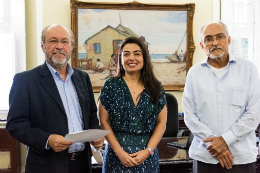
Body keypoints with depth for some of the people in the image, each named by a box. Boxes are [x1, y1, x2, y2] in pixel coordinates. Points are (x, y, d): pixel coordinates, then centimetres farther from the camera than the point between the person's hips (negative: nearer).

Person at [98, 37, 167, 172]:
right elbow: (103, 122, -3)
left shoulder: (156, 88, 4)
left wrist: (148, 151, -8)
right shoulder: (111, 85, -1)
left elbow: (161, 123, 3)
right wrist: (119, 152, -11)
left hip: (147, 155, 2)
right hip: (117, 153, -1)